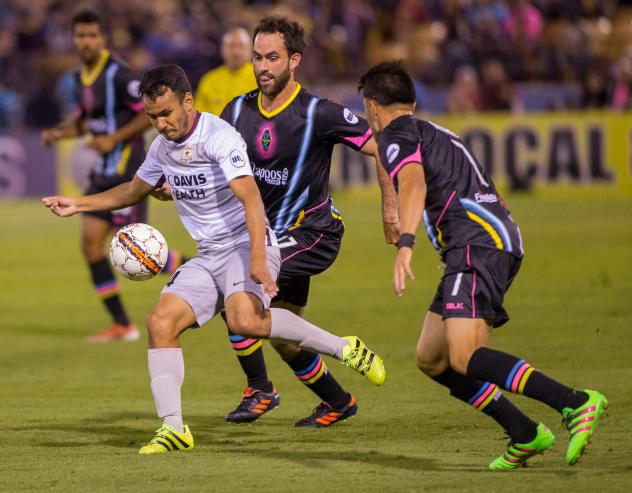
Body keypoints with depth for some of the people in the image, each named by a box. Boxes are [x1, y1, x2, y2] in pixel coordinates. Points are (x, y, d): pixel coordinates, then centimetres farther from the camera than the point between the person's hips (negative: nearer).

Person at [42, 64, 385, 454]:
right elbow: (134, 191, 30)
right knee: (161, 322, -12)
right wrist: (77, 204, 22)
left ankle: (344, 348, -19)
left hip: (247, 245, -8)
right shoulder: (163, 147, 10)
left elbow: (250, 198, -26)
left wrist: (258, 261, -36)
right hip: (208, 257, 8)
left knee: (244, 319, -34)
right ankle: (173, 429, -10)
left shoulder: (219, 137, -16)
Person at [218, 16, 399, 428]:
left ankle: (260, 390, -11)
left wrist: (391, 207, -17)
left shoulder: (318, 114, -16)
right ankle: (338, 401, 35)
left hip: (313, 232, -7)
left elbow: (382, 148, -11)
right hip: (268, 233, 7)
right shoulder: (238, 111, 1)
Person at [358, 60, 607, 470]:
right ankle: (525, 434, 4)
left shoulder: (397, 135, 2)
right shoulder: (437, 133, 31)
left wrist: (406, 244, -33)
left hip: (478, 242, -9)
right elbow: (491, 194, 36)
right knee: (432, 360, 9)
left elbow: (413, 182, -19)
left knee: (465, 357, -22)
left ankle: (576, 403, -33)